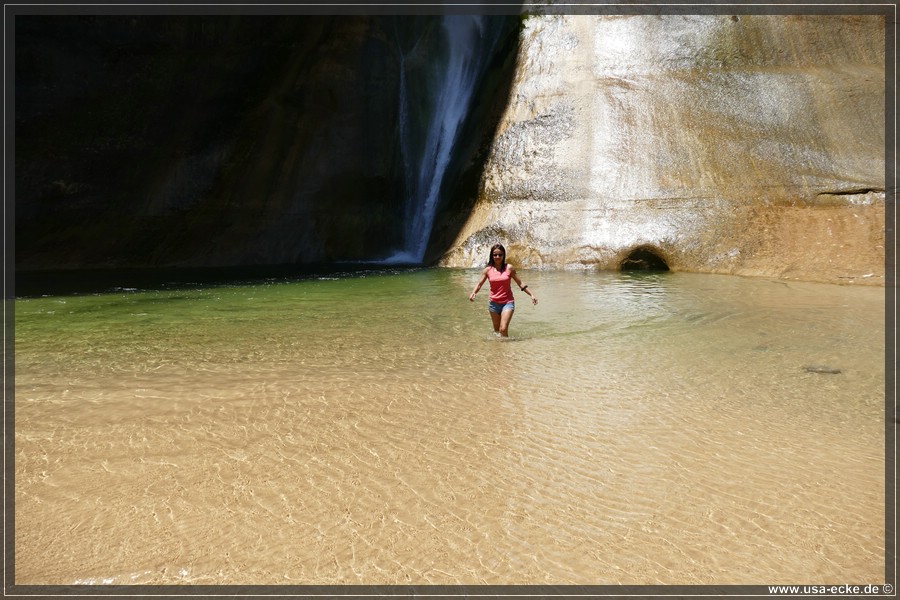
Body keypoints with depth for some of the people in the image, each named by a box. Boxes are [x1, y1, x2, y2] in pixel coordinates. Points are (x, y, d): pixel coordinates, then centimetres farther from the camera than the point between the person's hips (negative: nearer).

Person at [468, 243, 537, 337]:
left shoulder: (509, 268, -4)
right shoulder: (488, 270, 1)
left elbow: (520, 283, 2)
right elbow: (479, 284, 3)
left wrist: (532, 294, -4)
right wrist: (473, 293, -18)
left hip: (508, 302, -2)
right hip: (493, 303, 3)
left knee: (503, 329, -16)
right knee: (497, 330, 12)